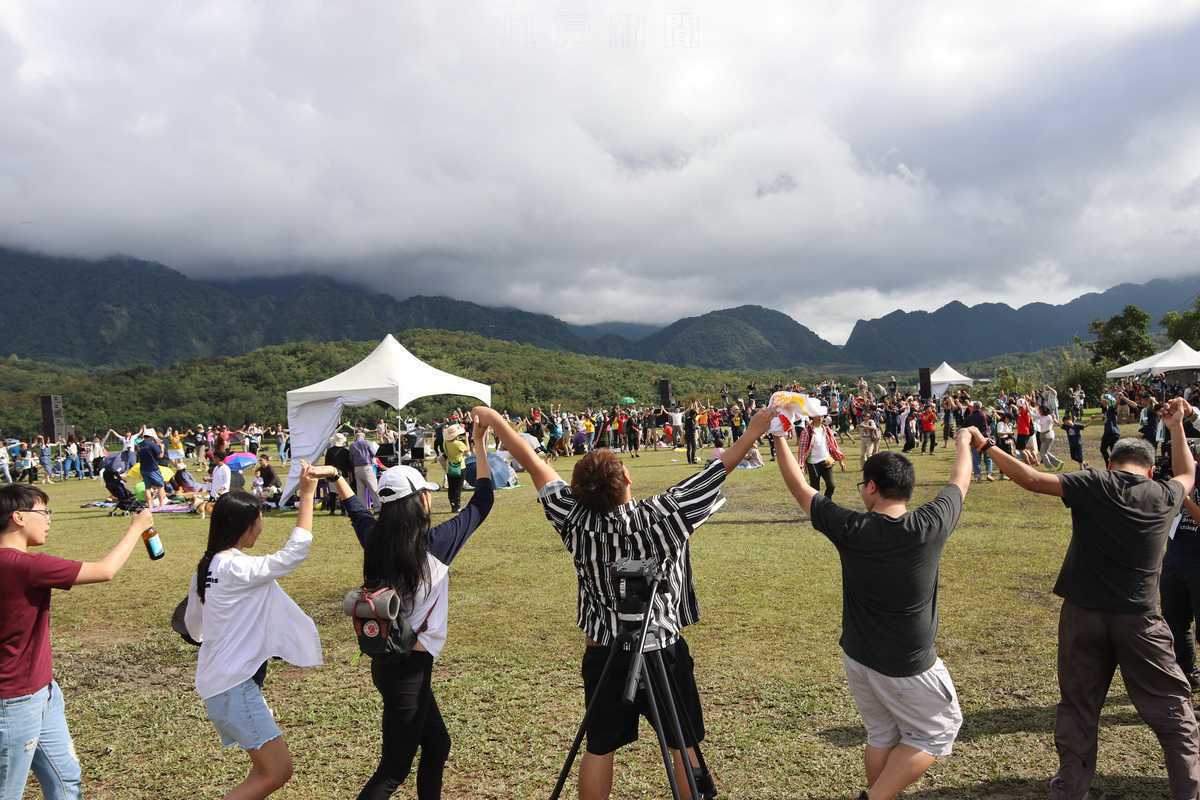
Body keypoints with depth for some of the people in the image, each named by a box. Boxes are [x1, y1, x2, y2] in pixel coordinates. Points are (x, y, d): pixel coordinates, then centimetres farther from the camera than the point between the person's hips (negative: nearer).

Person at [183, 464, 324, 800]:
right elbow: (294, 552, -21)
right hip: (233, 686, -10)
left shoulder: (207, 566, 8)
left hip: (222, 680, 10)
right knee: (278, 771, -6)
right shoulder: (236, 568, -19)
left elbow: (193, 625, 17)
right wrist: (306, 494, -18)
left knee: (265, 768, 16)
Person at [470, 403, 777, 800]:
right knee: (684, 745, 14)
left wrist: (491, 417, 4)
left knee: (599, 747, 15)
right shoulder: (662, 516, -20)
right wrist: (759, 424, -6)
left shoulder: (576, 520, -15)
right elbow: (722, 466, -14)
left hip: (604, 654, 2)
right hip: (665, 652, -2)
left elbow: (532, 461, -6)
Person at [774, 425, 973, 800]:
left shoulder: (850, 529, -16)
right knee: (936, 733, 15)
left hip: (858, 657, 3)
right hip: (908, 666, -3)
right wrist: (964, 442, 20)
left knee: (881, 735, 20)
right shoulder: (929, 527, -19)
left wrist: (780, 436, 6)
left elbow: (799, 487, -5)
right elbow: (960, 483, 1)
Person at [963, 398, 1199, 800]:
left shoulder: (1094, 485, -7)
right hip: (1139, 618, 1)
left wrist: (985, 446, -4)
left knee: (1079, 704, 13)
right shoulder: (1165, 495, 2)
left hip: (1084, 613, 0)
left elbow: (1031, 480, -10)